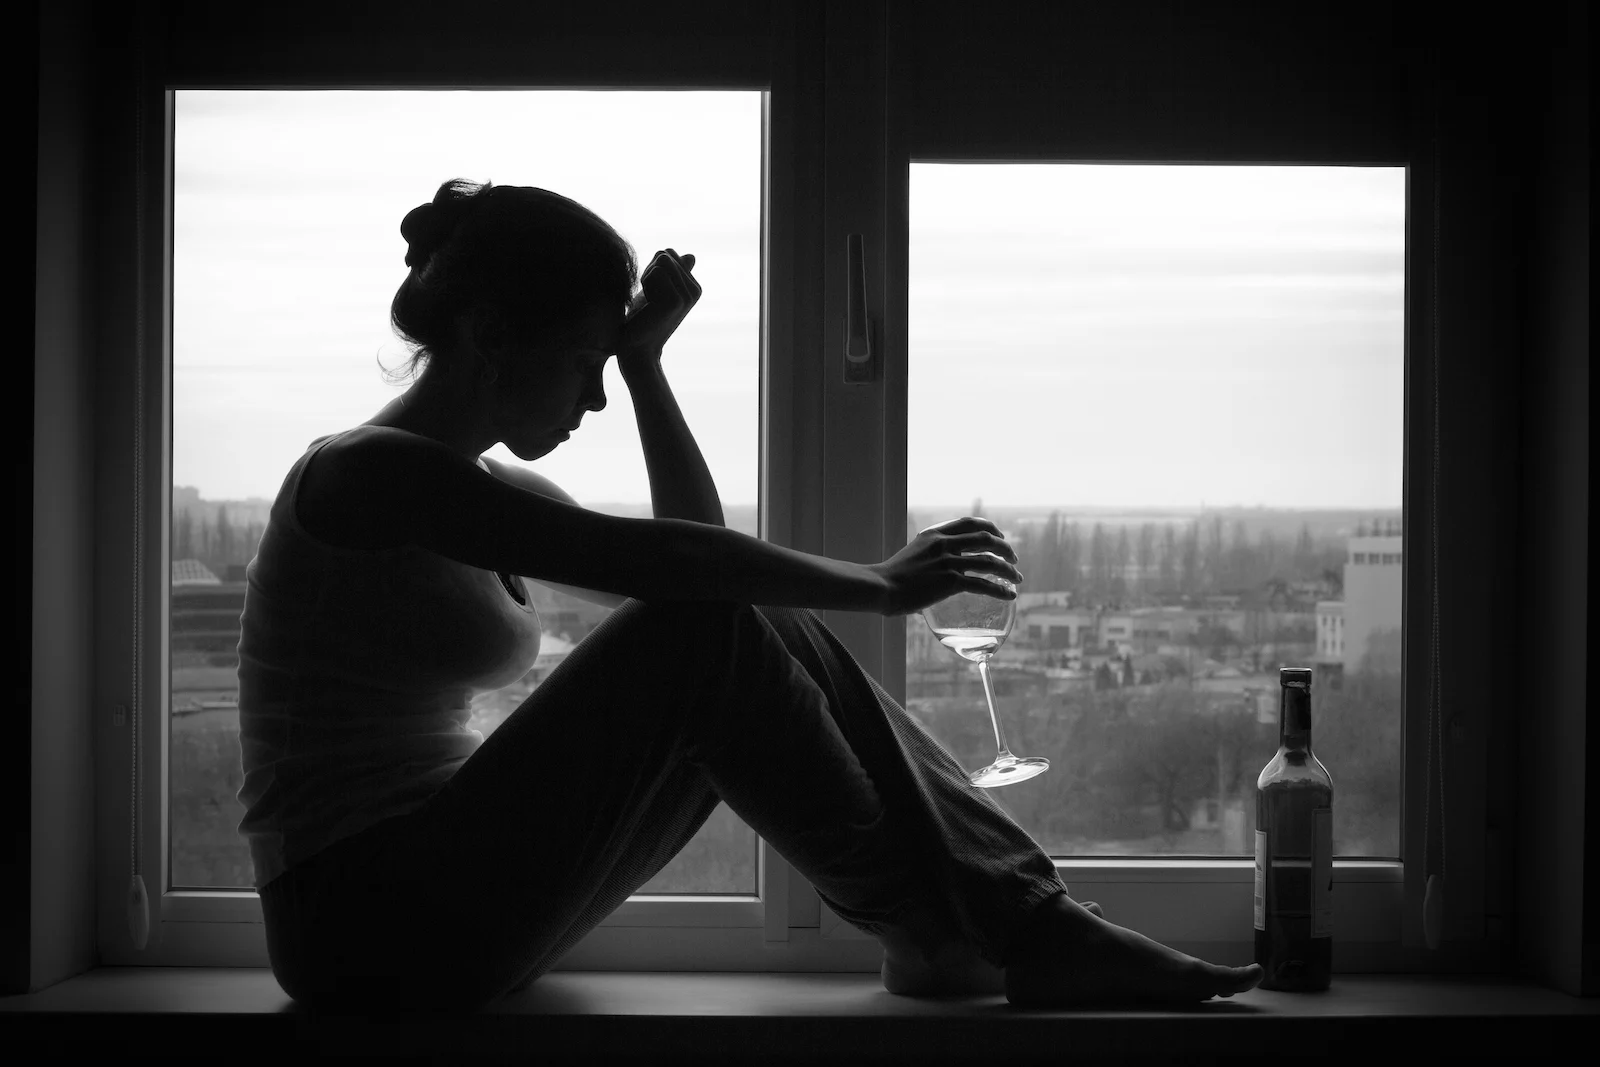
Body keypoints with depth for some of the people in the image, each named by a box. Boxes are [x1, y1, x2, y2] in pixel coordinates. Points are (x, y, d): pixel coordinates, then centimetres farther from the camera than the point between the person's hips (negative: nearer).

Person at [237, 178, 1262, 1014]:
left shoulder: (481, 491, 16)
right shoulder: (363, 471, -15)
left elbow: (694, 554, 16)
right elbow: (646, 562, -24)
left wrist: (645, 360, 8)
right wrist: (877, 586, -18)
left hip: (448, 888, 9)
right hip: (373, 932, -9)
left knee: (754, 627, -4)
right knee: (704, 635, -21)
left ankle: (1021, 916, -6)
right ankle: (930, 924, -10)